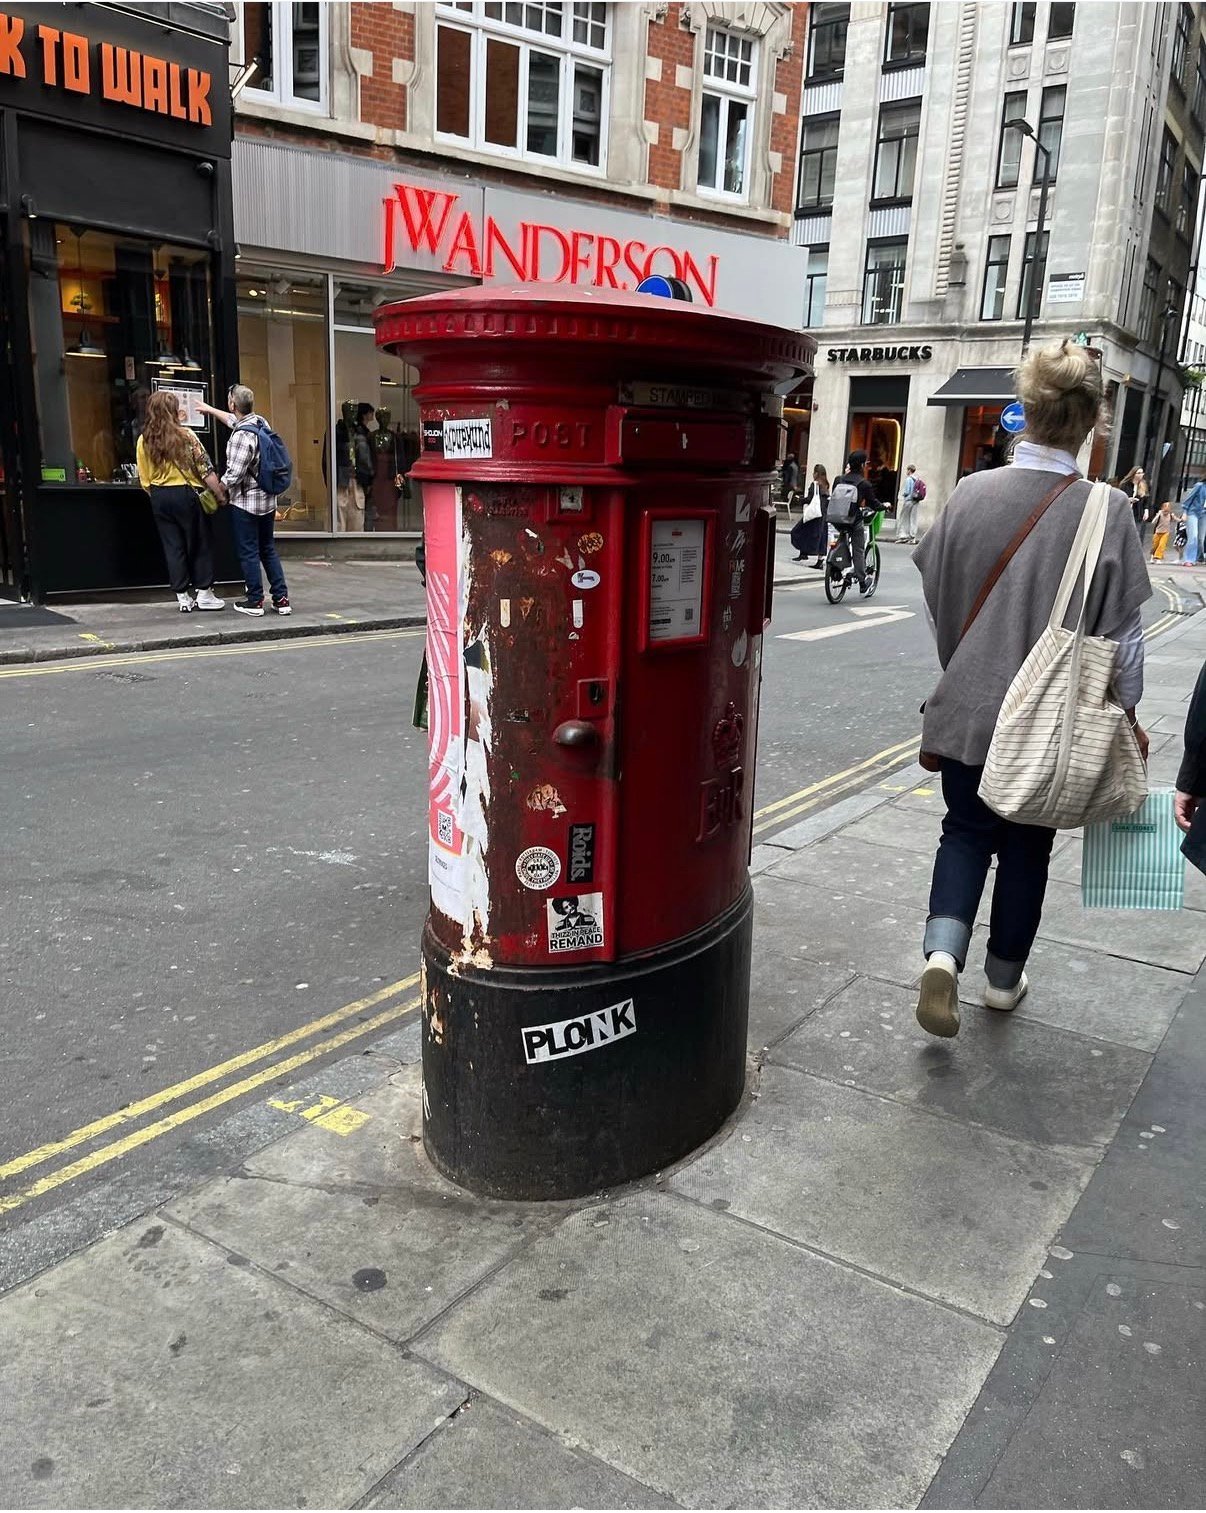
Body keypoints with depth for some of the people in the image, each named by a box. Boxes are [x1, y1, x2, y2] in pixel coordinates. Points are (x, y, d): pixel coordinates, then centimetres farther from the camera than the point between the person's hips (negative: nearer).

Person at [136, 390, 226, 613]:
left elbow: (144, 479, 4)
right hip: (185, 494, -4)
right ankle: (204, 593, 10)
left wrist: (157, 497, 17)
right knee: (199, 544, 8)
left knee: (173, 547, 8)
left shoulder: (143, 441, 1)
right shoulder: (185, 435, -10)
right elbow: (205, 469, -10)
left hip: (159, 497, 4)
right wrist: (220, 494, -2)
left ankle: (183, 597, 10)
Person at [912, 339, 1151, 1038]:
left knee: (967, 830, 18)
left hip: (969, 707, 1)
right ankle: (1005, 977, 31)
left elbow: (938, 599, 3)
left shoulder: (972, 493, -8)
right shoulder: (1108, 513, -14)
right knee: (1027, 845, 17)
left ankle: (944, 951, -4)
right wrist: (1127, 712, 6)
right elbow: (1122, 631, -8)